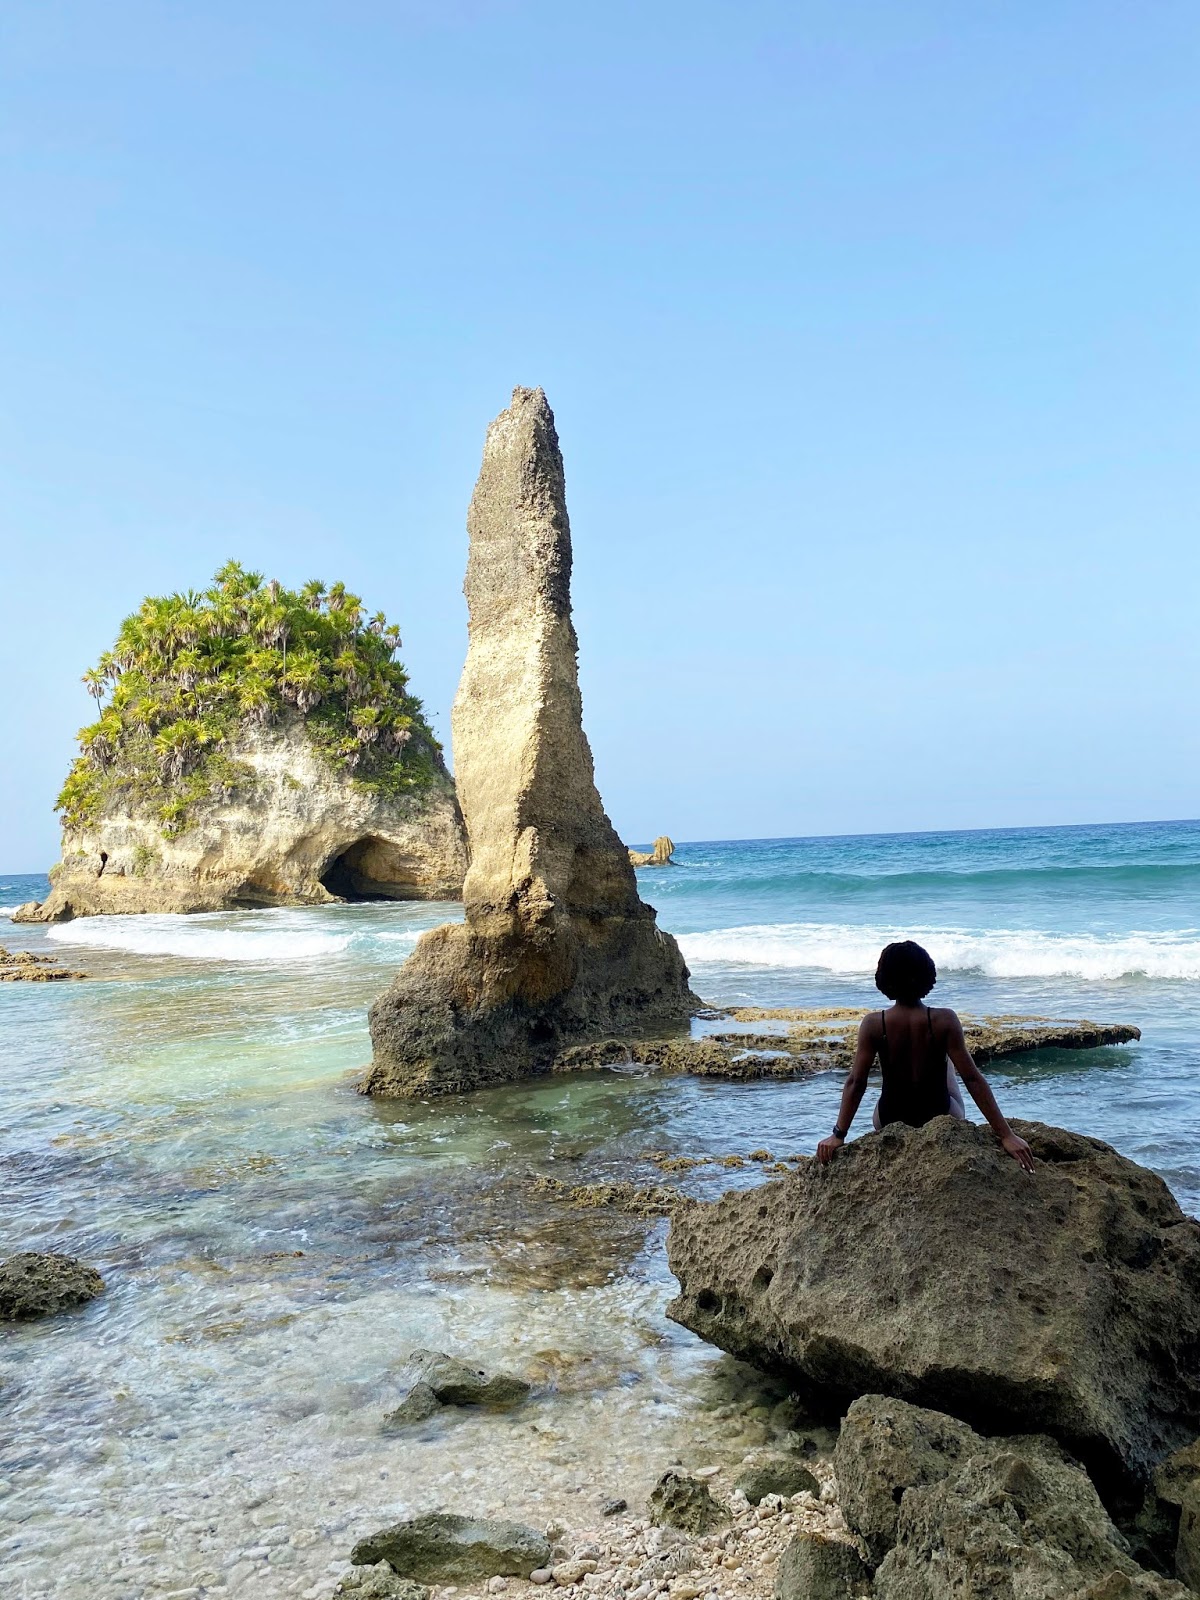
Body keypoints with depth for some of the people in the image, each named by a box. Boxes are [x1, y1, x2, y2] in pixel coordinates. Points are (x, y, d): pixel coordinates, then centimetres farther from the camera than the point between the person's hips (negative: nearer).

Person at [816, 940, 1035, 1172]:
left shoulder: (873, 1024, -18)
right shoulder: (944, 1020, -21)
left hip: (890, 1124, 1)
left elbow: (856, 1082, -16)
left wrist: (838, 1136, -10)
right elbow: (972, 1079, -21)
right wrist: (1006, 1135, -17)